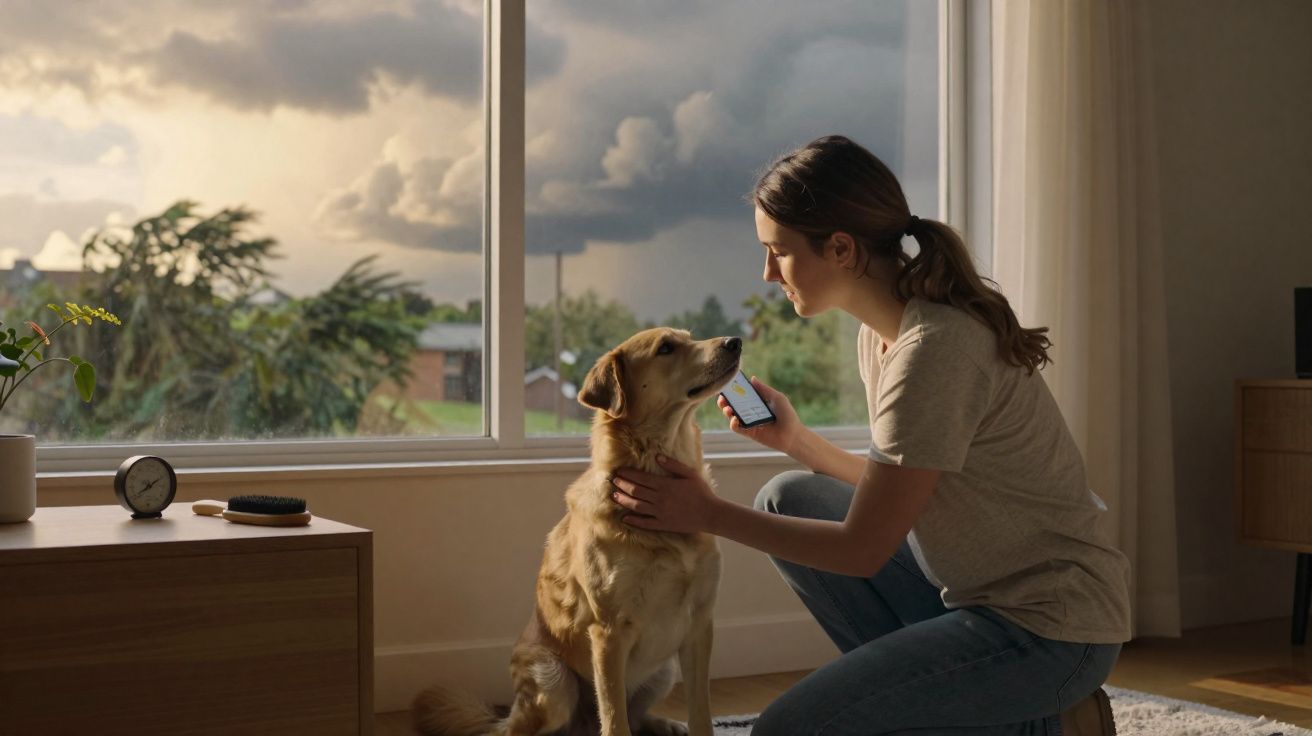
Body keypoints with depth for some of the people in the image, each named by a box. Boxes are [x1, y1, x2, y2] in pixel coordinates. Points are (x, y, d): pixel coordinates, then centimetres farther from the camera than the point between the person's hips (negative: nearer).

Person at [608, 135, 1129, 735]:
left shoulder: (933, 349, -23)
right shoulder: (883, 332, 5)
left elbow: (863, 550, -18)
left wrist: (710, 515, -9)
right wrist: (796, 440, 10)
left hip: (1052, 626, -9)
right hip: (975, 593, 9)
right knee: (787, 498, 6)